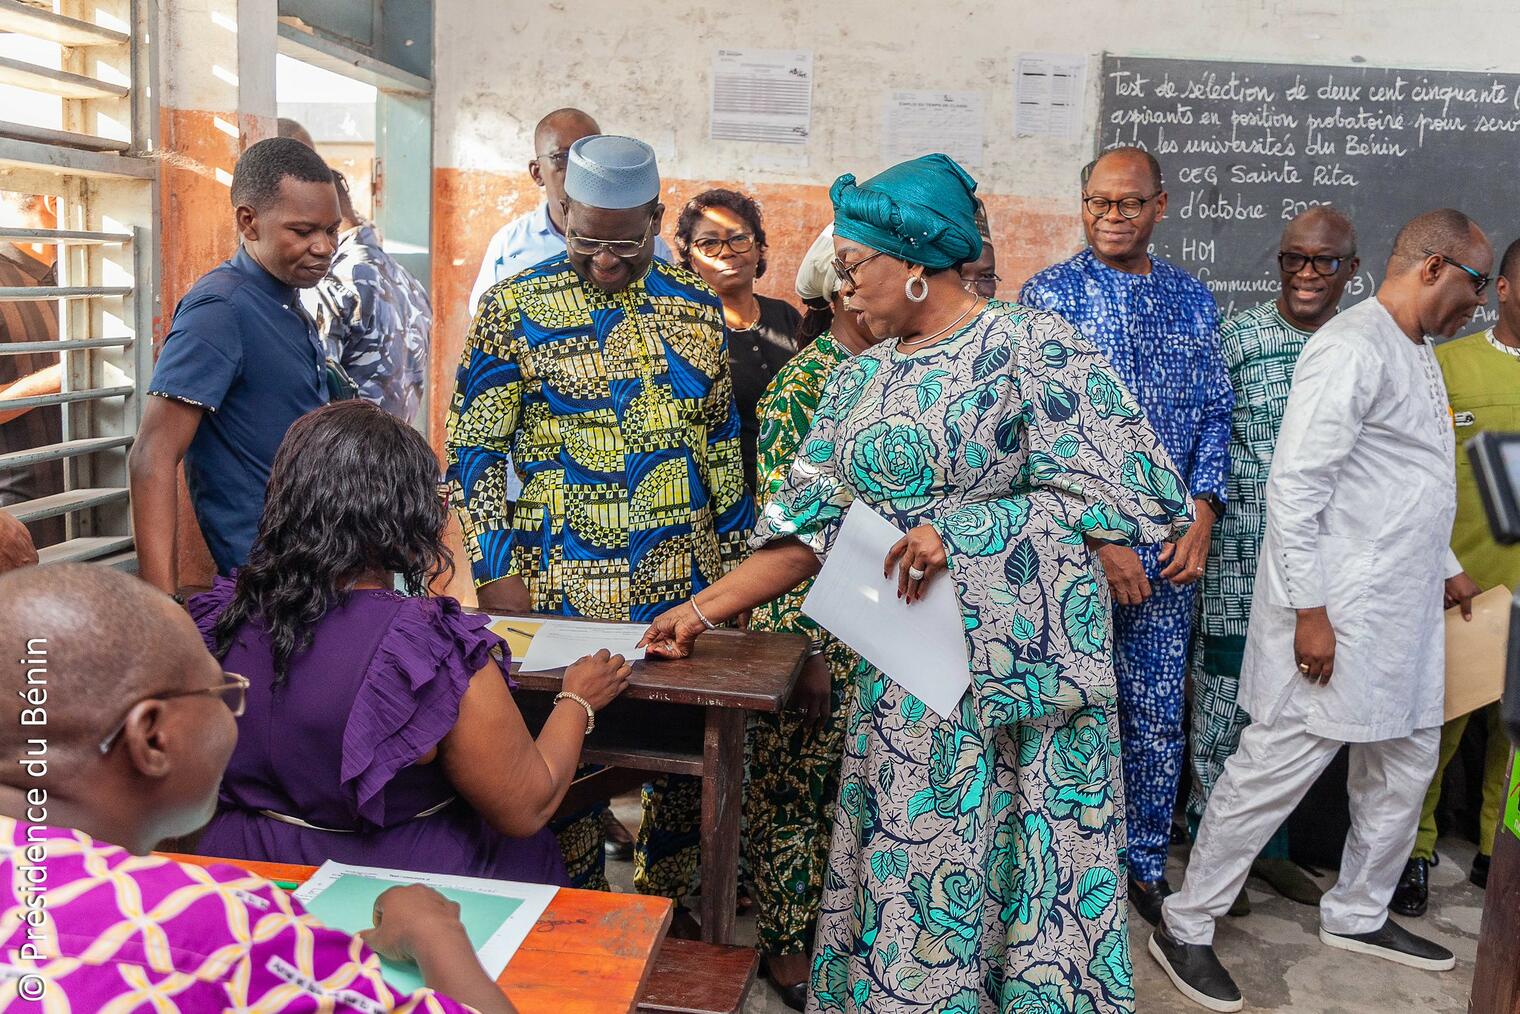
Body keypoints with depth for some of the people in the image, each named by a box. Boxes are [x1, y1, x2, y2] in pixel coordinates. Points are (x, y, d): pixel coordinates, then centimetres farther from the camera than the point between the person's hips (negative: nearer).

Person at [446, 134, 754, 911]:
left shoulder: (696, 307, 6)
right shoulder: (514, 308, -4)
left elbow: (722, 440, 12)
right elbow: (474, 450, -4)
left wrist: (734, 558, 10)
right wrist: (495, 571, -9)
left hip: (688, 584, 3)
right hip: (563, 582, -3)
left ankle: (667, 908, 36)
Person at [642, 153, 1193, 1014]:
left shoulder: (1032, 350, -9)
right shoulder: (863, 379, 11)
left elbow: (1128, 493, -14)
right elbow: (816, 523, 11)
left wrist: (961, 530, -19)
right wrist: (706, 608, 5)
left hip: (1013, 673, -6)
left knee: (999, 875, 4)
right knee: (900, 875, 14)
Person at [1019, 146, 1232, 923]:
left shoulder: (1193, 300, 11)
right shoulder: (1049, 295, -3)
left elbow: (1214, 414, 11)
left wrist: (1202, 517, -4)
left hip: (1170, 543, 4)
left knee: (1159, 715, 10)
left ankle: (1145, 861, 27)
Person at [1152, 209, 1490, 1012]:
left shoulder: (1416, 352, 16)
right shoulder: (1352, 349, -15)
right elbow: (1294, 484, -21)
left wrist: (1445, 568, 29)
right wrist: (1309, 608, -23)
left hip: (1404, 612, 10)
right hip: (1340, 612, -10)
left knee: (1405, 763, 17)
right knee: (1278, 766, -5)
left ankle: (1357, 915, 35)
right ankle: (1184, 928, 7)